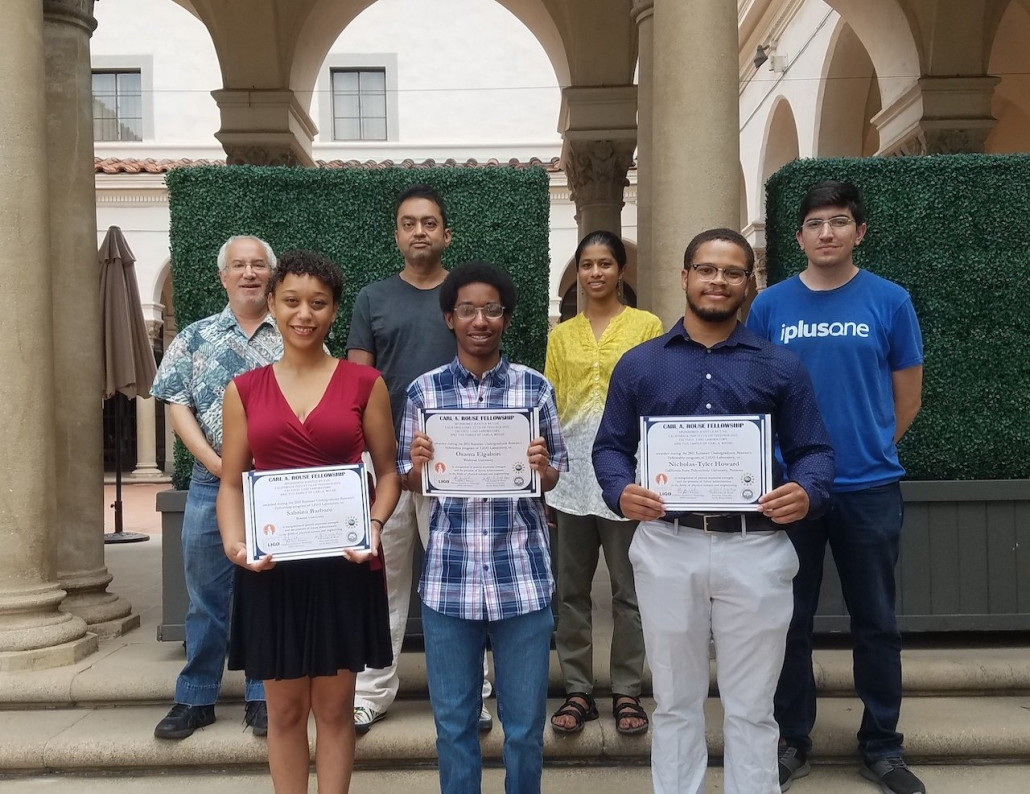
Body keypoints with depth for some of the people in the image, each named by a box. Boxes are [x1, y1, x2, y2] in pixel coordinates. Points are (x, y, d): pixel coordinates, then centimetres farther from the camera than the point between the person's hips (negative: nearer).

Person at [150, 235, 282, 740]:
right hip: (211, 484, 1)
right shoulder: (195, 338, 8)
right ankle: (195, 698, 22)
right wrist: (217, 464, -10)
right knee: (206, 596, 9)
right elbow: (178, 406, 2)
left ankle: (264, 697, 20)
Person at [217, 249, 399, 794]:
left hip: (343, 564, -1)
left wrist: (373, 526, -14)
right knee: (285, 710, 13)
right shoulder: (245, 389, 5)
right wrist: (233, 543, -12)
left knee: (335, 708, 10)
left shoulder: (364, 383, 1)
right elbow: (231, 483, 6)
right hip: (271, 567, 1)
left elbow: (387, 472, 3)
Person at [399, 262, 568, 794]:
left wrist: (541, 467, -15)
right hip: (449, 574, 1)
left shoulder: (535, 387, 0)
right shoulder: (423, 391, 1)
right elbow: (410, 484, 7)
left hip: (521, 573, 0)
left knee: (525, 723, 12)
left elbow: (555, 478, 7)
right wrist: (419, 463, -15)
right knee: (453, 721, 13)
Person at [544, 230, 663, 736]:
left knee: (628, 588, 5)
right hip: (571, 471, 3)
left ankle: (627, 691, 18)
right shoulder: (561, 335, 13)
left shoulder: (646, 325, 5)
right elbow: (550, 406, 12)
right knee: (571, 589, 8)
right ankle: (578, 690, 20)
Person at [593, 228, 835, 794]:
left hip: (755, 549, 0)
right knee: (675, 703, 14)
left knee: (750, 708, 11)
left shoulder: (780, 368, 6)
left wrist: (807, 493, -16)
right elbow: (610, 447, 7)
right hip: (666, 546, 1)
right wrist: (621, 492, -13)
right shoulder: (638, 365, 7)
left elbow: (813, 450, 6)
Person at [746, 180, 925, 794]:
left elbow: (907, 399, 6)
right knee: (791, 621, 10)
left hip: (870, 488, 0)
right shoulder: (771, 306, 1)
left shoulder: (890, 301, 0)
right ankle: (793, 740, 25)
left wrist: (865, 450, 7)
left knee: (877, 623, 10)